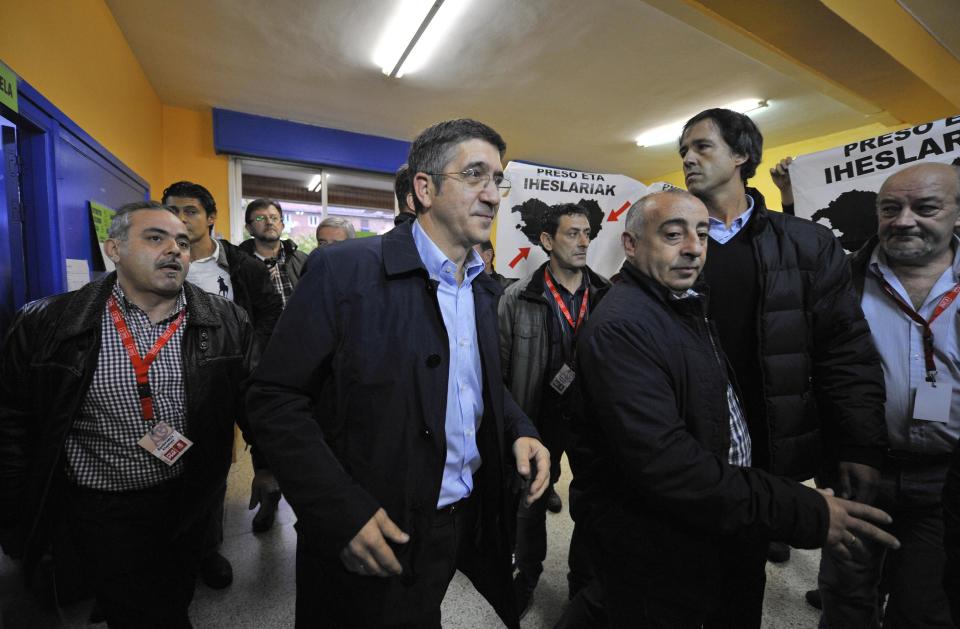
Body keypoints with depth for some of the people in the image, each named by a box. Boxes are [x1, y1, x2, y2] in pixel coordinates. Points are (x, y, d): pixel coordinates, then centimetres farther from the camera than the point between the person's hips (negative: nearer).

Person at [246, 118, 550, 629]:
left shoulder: (485, 288, 4)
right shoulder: (344, 270, -17)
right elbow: (274, 399, -15)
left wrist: (518, 432, -5)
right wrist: (342, 512, -21)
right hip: (374, 537, -5)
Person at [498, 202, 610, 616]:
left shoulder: (609, 296, -5)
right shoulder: (518, 299, -10)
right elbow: (498, 366, -6)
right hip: (539, 418, -1)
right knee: (531, 498, 19)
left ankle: (583, 579, 45)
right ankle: (528, 571, 48)